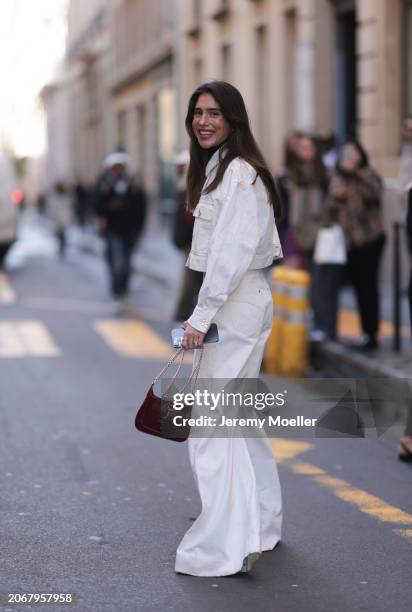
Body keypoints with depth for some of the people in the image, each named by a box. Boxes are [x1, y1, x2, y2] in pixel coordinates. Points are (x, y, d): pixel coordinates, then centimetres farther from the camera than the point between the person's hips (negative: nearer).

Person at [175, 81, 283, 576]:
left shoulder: (238, 173, -14)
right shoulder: (217, 169, 17)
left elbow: (233, 251, -22)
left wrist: (201, 315, -22)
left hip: (234, 303, -11)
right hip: (231, 302, 11)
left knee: (212, 423, -11)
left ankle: (223, 548, -9)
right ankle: (261, 524, 31)